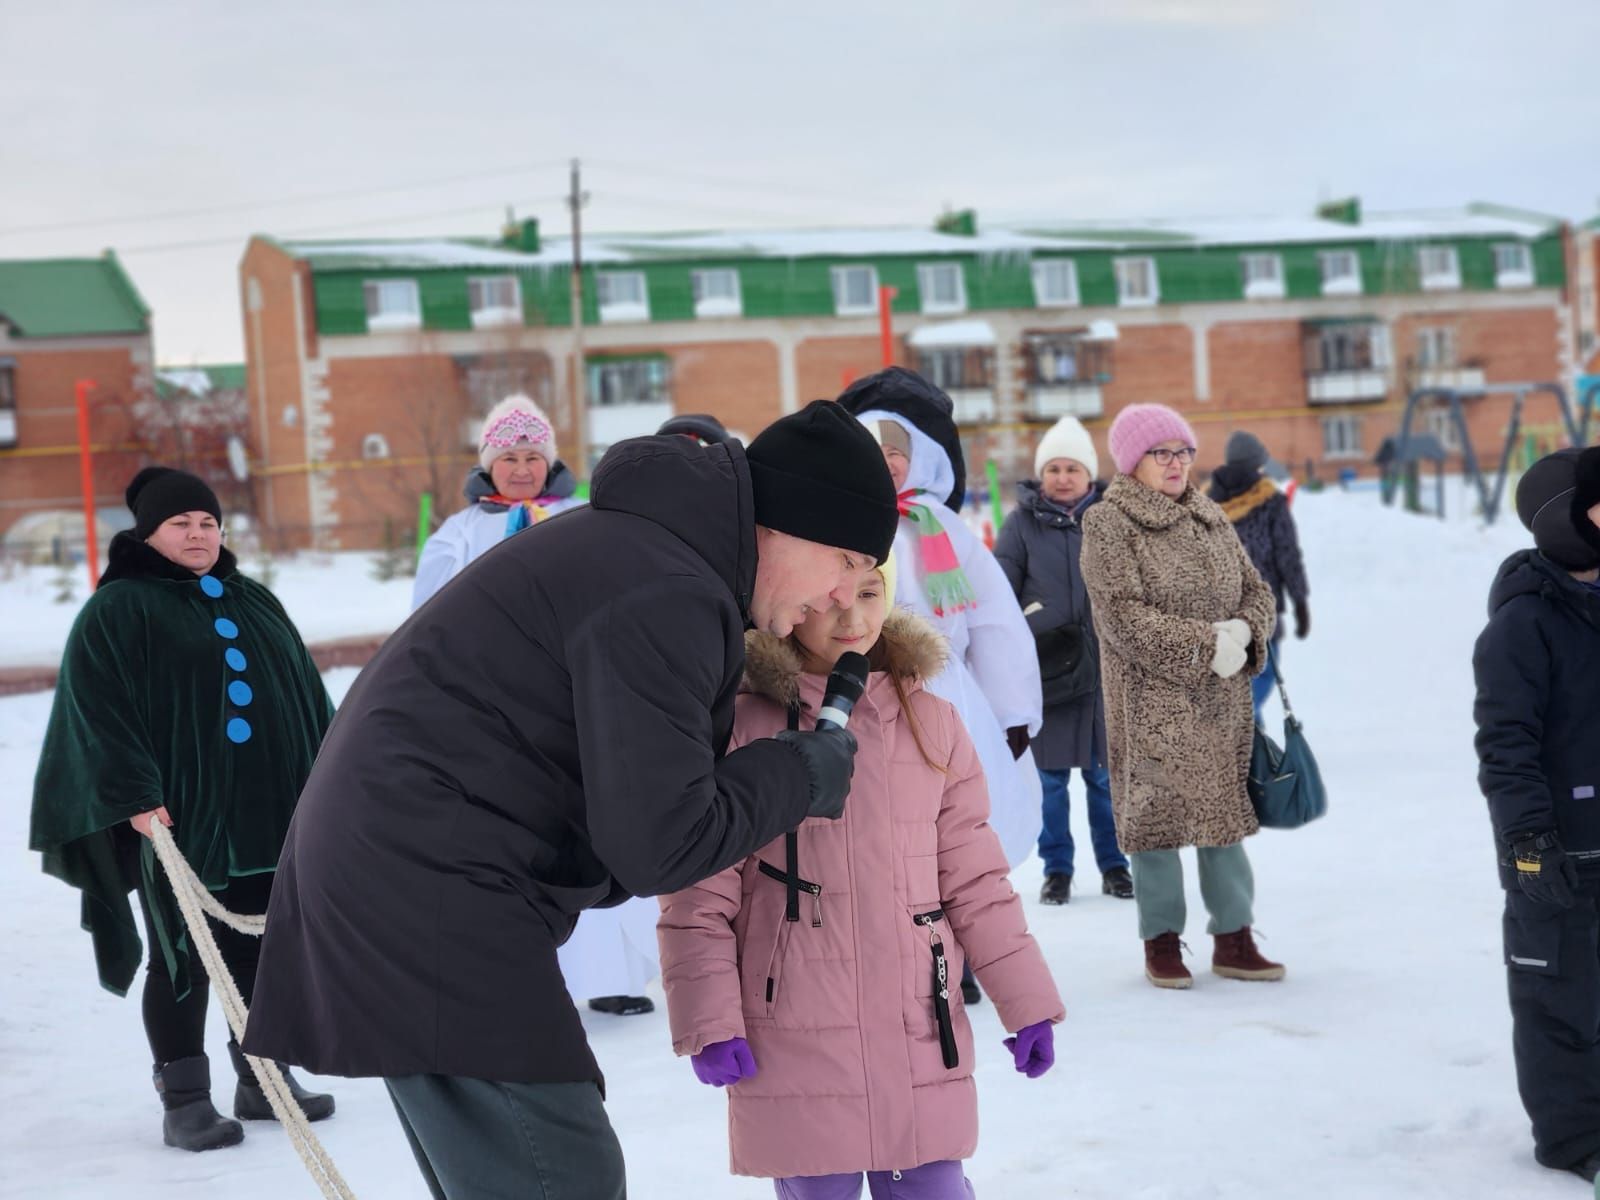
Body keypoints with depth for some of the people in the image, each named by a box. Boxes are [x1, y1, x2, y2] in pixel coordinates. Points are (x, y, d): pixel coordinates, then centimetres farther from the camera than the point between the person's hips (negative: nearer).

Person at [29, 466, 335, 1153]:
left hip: (270, 812, 6)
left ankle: (264, 1079, 23)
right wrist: (133, 793, -20)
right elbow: (98, 706, -12)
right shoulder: (120, 608, -3)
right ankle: (184, 1099, 9)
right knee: (183, 958, 1)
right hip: (176, 816, -6)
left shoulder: (254, 601, 16)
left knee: (263, 948, 11)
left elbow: (306, 692, 19)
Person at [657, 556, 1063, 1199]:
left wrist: (1026, 1000, 8)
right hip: (794, 1057, -3)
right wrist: (708, 1020, -8)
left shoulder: (931, 724, 7)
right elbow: (698, 900, -3)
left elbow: (975, 882, 11)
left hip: (922, 1052, 3)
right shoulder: (740, 728, -4)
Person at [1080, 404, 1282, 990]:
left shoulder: (1211, 519, 13)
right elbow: (1122, 615, -14)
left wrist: (1244, 633, -8)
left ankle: (1234, 939, 19)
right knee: (1157, 812, -2)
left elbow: (1256, 590, 14)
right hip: (1153, 701, -5)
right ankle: (1161, 941, 13)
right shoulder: (1108, 525, -6)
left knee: (1227, 809, 9)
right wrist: (1202, 644, -17)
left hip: (1223, 700, 5)